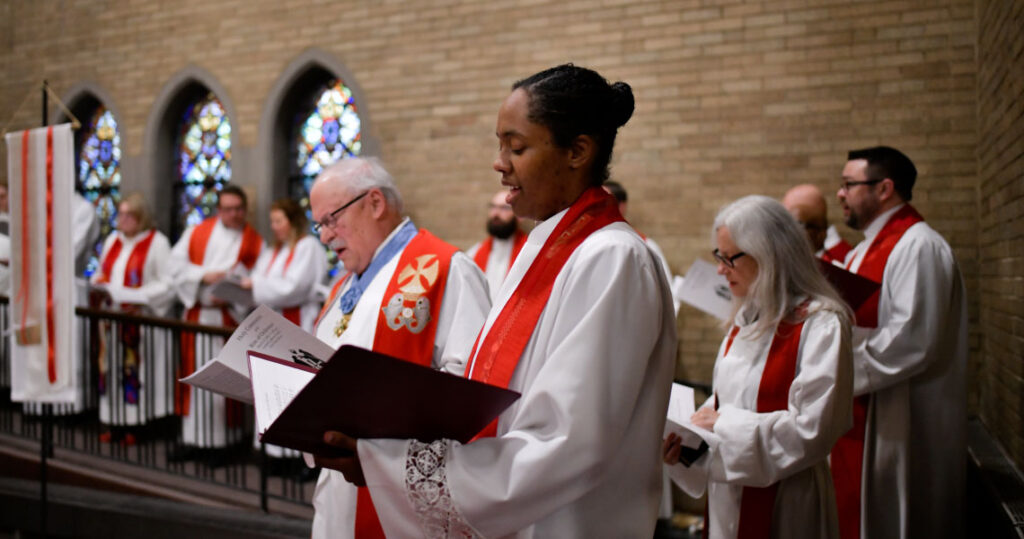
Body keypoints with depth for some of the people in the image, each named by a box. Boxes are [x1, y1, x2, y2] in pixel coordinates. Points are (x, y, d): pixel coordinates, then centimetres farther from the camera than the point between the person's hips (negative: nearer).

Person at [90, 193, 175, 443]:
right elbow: (101, 273, 20)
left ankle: (137, 424, 2)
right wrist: (99, 283, -2)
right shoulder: (113, 240, 14)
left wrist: (138, 297, -20)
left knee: (137, 370, -4)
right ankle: (116, 422, 11)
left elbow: (168, 283, -12)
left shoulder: (157, 242, -6)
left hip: (141, 317, -6)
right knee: (112, 367, 5)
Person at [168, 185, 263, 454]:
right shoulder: (198, 232, 8)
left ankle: (224, 440, 9)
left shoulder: (255, 243, 3)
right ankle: (193, 440, 13)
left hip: (229, 317, -2)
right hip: (196, 314, 2)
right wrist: (204, 275, -14)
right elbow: (176, 263, 1)